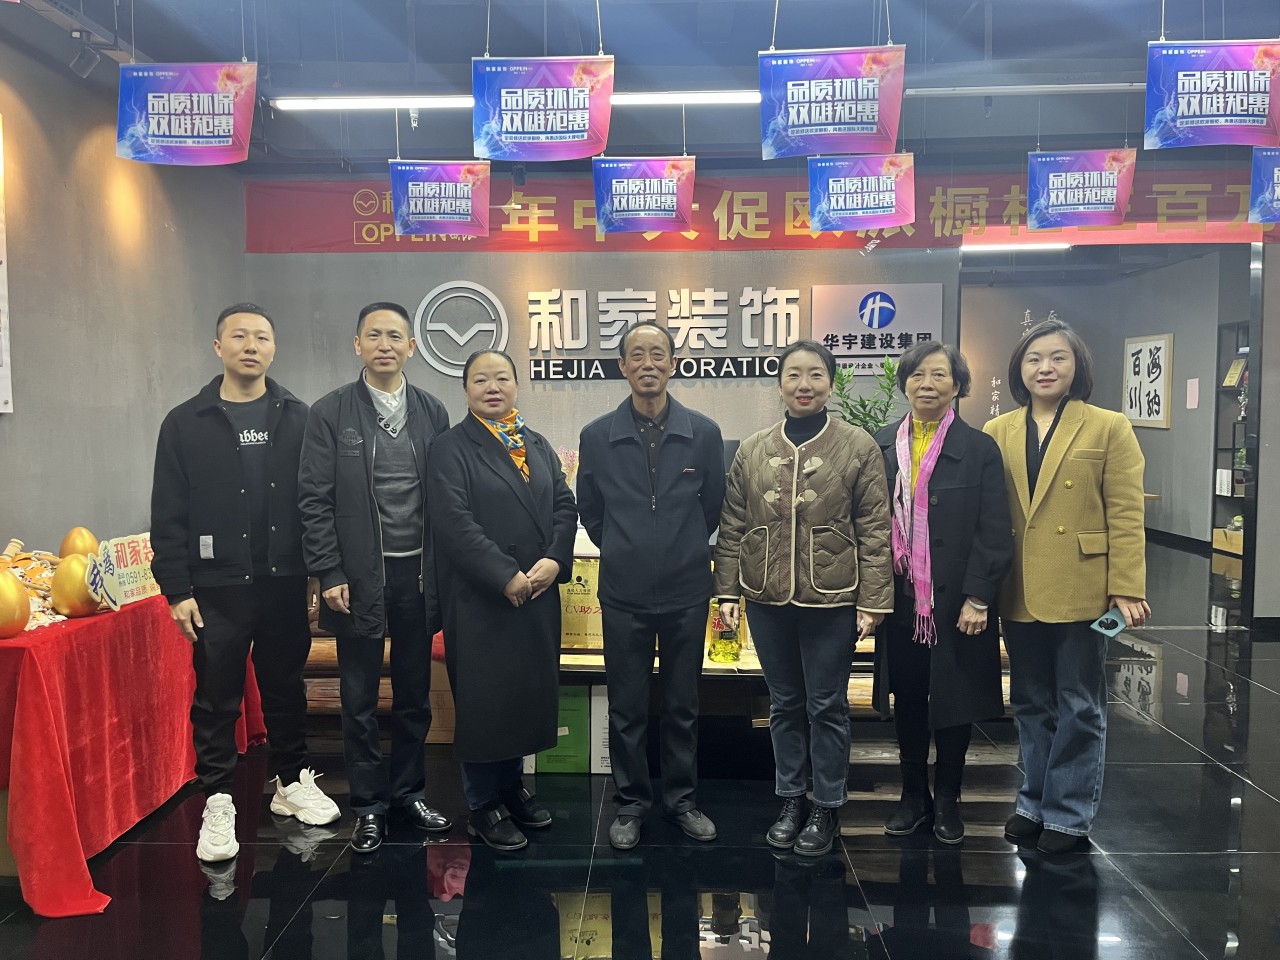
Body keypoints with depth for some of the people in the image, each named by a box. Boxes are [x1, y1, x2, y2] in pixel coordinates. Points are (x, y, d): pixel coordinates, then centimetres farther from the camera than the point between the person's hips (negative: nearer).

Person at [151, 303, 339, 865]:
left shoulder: (297, 419, 4)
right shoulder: (186, 423, 0)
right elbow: (169, 516, -2)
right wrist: (177, 591, -6)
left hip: (286, 584, 2)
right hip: (217, 588, -1)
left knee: (286, 689, 14)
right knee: (216, 699, 6)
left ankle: (292, 784, 31)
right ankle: (218, 803, 20)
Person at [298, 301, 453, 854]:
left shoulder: (432, 412, 5)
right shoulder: (330, 412, -3)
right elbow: (315, 500, -5)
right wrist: (329, 575, -10)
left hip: (418, 572, 3)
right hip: (359, 576, -2)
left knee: (415, 693, 13)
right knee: (359, 699, 8)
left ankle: (410, 793, 29)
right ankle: (369, 805, 22)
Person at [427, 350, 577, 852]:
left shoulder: (538, 445, 15)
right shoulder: (451, 448, -4)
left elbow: (564, 506, 7)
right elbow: (456, 523, -14)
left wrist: (554, 560, -9)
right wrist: (506, 577, -18)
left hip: (538, 594, 6)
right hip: (481, 599, -5)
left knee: (529, 693, 11)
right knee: (483, 700, 4)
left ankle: (512, 787, 30)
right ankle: (484, 806, 19)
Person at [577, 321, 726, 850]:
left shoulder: (704, 433, -3)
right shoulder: (596, 436, -3)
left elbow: (713, 507, 9)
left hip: (688, 593, 0)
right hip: (624, 594, 0)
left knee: (683, 706, 13)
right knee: (627, 708, 9)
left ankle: (682, 798, 29)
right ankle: (631, 802, 26)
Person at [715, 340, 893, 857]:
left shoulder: (859, 446, -3)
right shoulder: (751, 450, 4)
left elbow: (875, 529, -4)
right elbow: (732, 526, 7)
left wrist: (873, 600, -8)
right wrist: (727, 591, 2)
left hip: (832, 600, -3)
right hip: (768, 599, 3)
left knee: (826, 707, 8)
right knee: (784, 704, 14)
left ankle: (827, 808, 25)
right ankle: (790, 799, 30)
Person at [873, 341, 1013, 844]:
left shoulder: (979, 449, -4)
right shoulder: (883, 445, 4)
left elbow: (994, 535, -7)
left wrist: (977, 599, -12)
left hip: (956, 602, -2)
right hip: (899, 600, 3)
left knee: (954, 704, 10)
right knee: (907, 701, 12)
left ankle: (947, 801, 28)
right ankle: (913, 796, 30)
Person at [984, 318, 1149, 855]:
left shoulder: (1109, 428, -2)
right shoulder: (998, 432, 5)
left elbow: (1126, 516, -5)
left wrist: (1127, 589, -11)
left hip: (1081, 590, -3)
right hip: (1020, 594, 3)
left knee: (1079, 707, 8)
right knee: (1032, 704, 14)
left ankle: (1068, 814, 21)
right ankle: (1034, 803, 29)